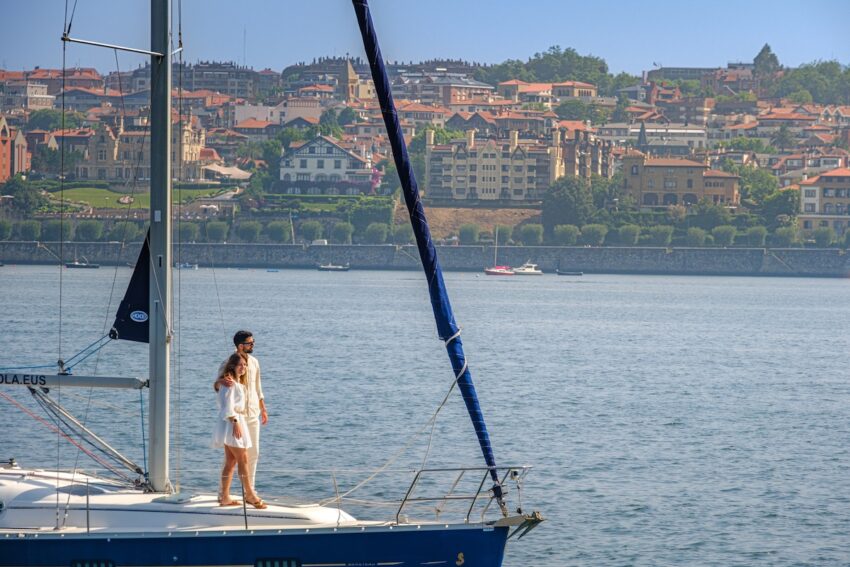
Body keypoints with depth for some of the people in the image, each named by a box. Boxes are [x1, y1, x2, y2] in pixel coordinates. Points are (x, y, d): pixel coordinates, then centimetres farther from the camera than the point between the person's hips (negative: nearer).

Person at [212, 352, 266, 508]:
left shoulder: (239, 383, 18)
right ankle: (250, 494, -7)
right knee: (243, 460, -8)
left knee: (231, 461, 9)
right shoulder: (229, 382, -13)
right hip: (231, 423, -10)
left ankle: (224, 497, 10)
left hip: (237, 422, 10)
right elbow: (227, 405, -20)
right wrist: (235, 422, -25)